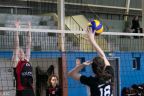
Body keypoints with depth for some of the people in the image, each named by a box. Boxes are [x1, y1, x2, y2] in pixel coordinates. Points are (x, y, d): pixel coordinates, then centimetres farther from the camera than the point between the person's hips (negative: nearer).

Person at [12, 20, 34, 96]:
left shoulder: (27, 60, 14)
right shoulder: (16, 62, 1)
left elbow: (28, 45, 15)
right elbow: (16, 45, -3)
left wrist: (29, 30, 16)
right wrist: (17, 30, -6)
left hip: (30, 90, 6)